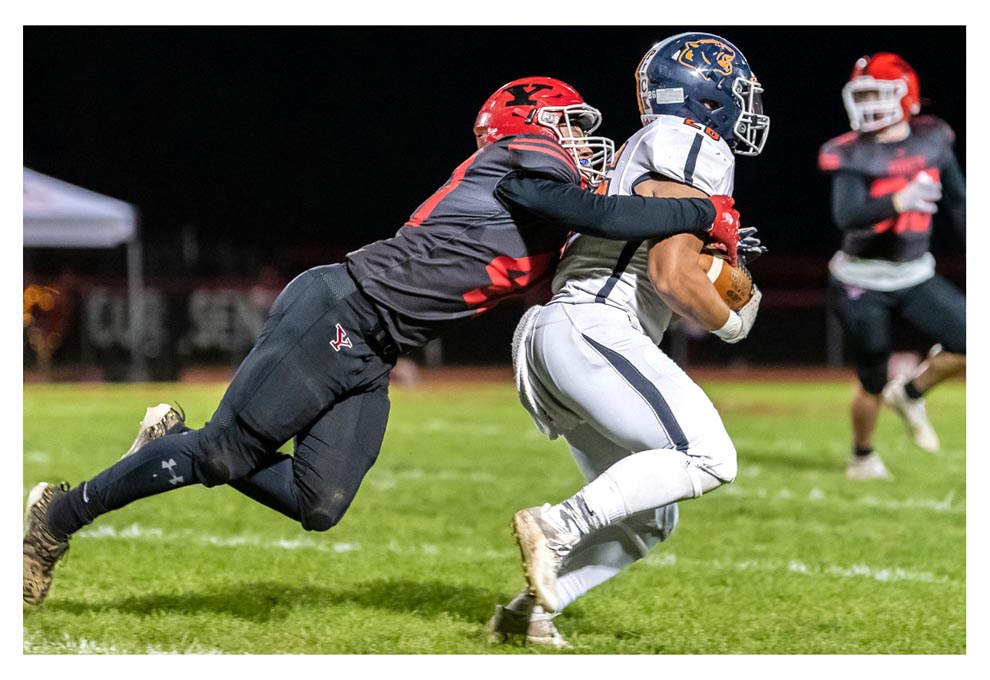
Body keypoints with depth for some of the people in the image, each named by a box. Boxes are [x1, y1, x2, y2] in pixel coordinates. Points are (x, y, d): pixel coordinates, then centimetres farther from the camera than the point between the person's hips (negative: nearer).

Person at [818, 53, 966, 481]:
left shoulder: (931, 142, -1)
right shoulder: (852, 155, -14)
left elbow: (958, 205, 11)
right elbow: (846, 216, -28)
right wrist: (897, 202, -43)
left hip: (915, 278, 4)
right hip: (861, 285, -4)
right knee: (873, 384, 2)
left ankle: (910, 393, 13)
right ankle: (862, 458, 29)